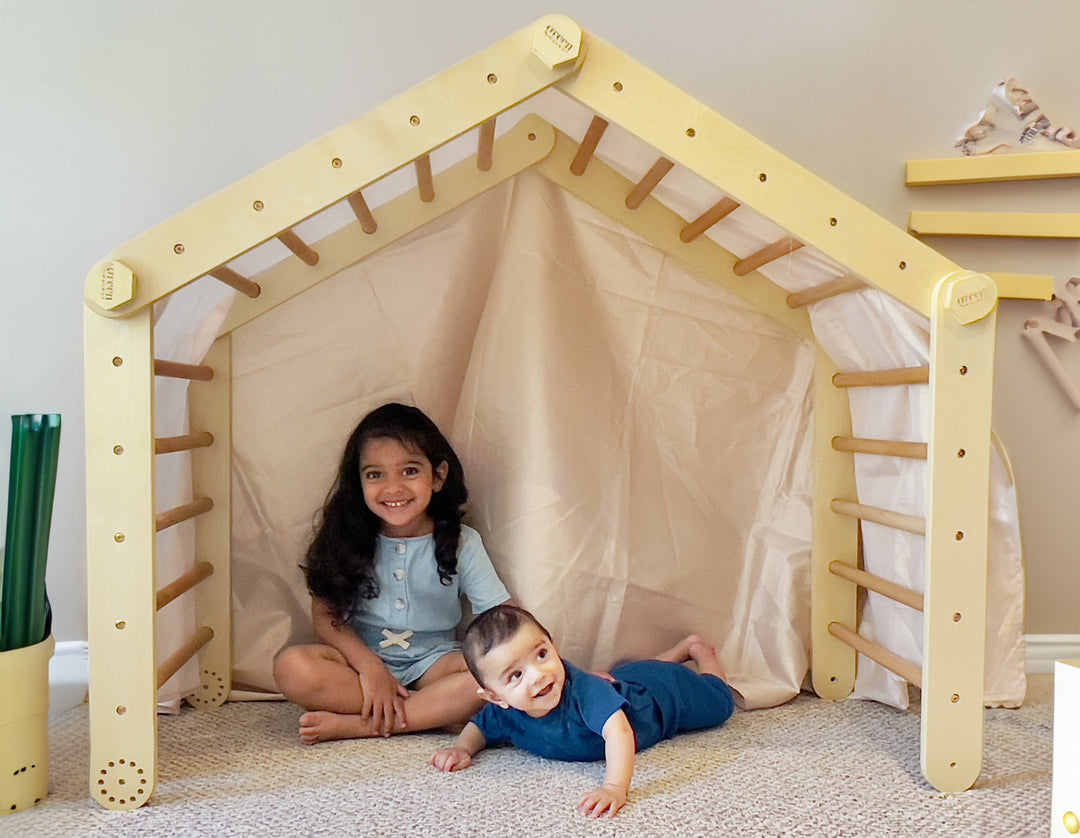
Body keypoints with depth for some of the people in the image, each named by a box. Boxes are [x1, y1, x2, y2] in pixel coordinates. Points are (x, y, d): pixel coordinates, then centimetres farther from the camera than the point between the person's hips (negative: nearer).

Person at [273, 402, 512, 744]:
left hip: (432, 662, 0)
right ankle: (439, 711, -22)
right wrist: (369, 667, -21)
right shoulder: (347, 539, -4)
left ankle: (354, 725, -25)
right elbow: (325, 615, -7)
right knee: (292, 667, -28)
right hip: (362, 656, 1)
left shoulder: (462, 543, -5)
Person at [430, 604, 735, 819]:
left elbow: (619, 732, -61)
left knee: (718, 702, 26)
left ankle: (698, 648, 47)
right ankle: (683, 650, 57)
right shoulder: (504, 713, -31)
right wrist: (462, 748, -31)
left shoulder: (583, 688, -49)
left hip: (660, 692, -5)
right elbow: (479, 726, -10)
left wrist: (615, 787, -75)